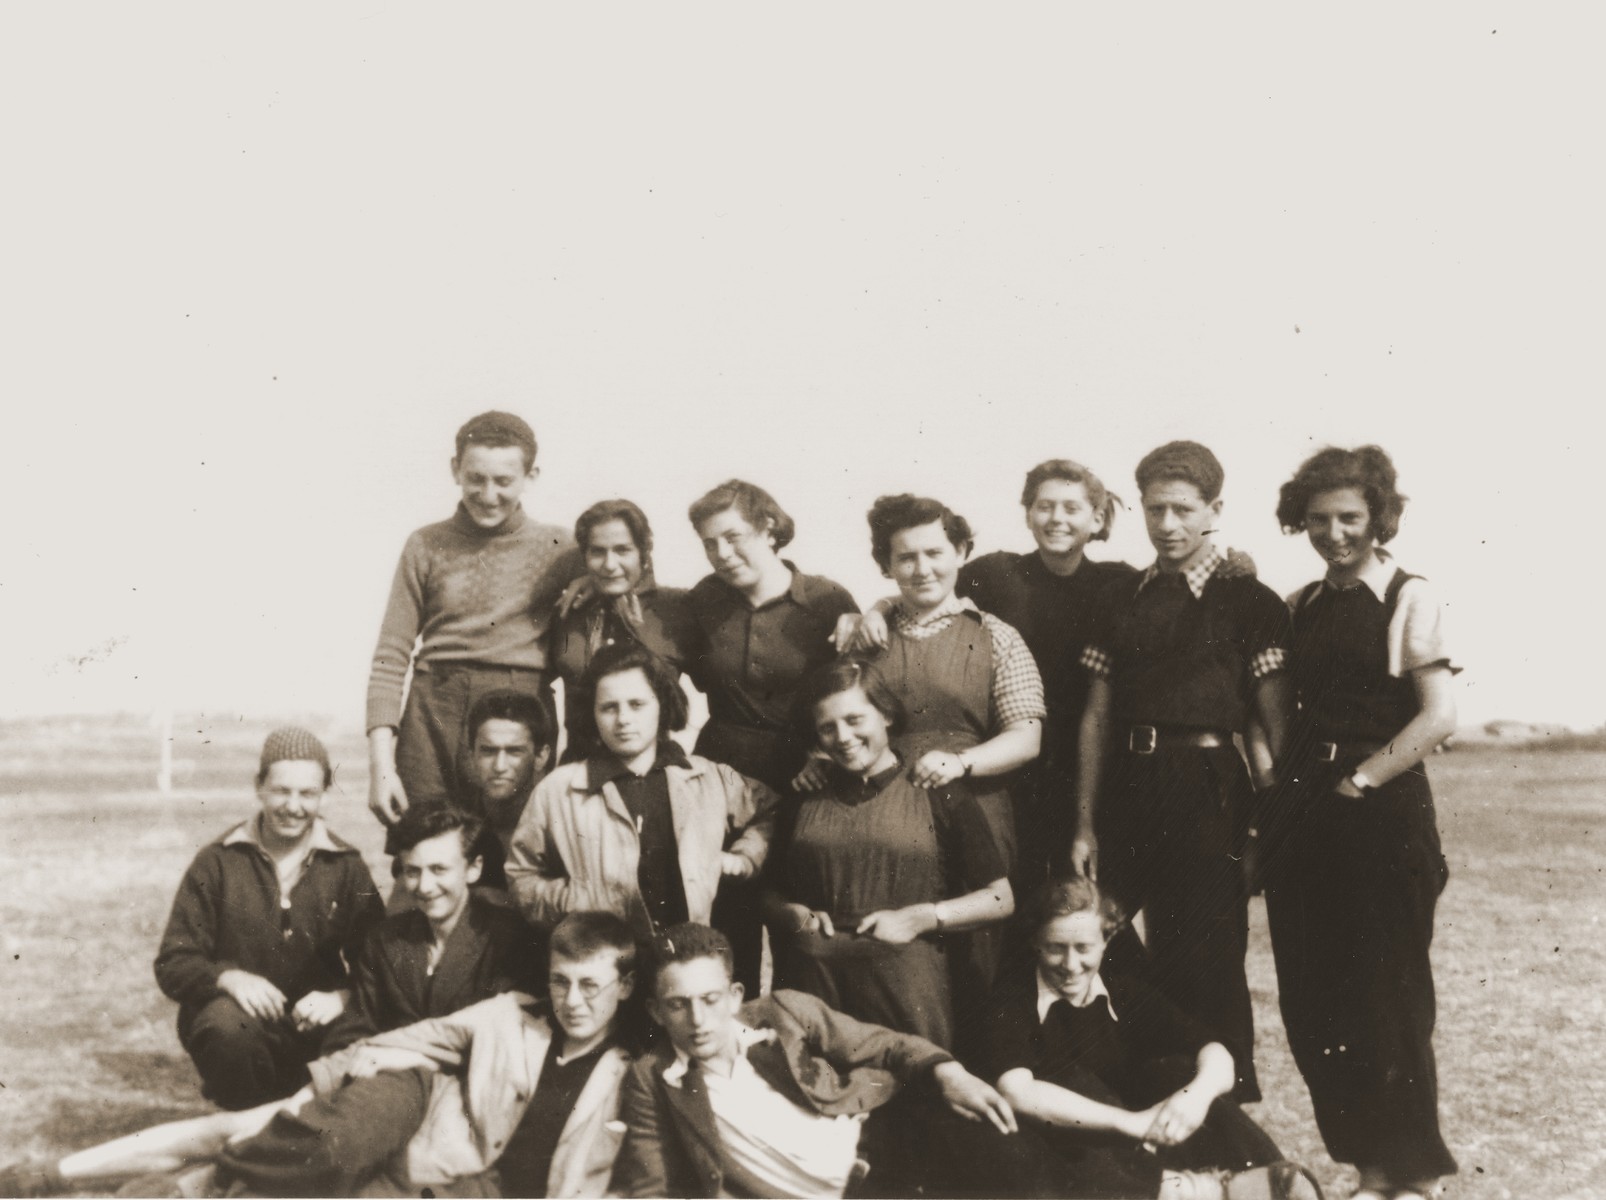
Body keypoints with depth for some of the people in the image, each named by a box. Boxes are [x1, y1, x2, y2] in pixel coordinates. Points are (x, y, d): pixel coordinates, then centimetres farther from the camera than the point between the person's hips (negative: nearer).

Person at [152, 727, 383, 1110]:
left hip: (315, 1021, 1)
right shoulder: (218, 863, 3)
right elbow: (173, 964, 0)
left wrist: (342, 997, -20)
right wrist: (228, 978, -20)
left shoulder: (346, 867, 6)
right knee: (229, 1026, -36)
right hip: (238, 1017, -1)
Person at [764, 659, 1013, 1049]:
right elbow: (771, 895, 22)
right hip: (813, 986, 3)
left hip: (905, 990, -2)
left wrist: (919, 918, -8)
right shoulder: (807, 799, 13)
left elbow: (1000, 899, 2)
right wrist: (795, 915, 1)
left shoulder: (938, 793, 4)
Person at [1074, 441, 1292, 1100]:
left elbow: (1277, 723, -5)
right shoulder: (1123, 601, 11)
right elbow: (1097, 716, 11)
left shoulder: (1249, 601, -2)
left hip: (1209, 792, -5)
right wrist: (1085, 824, 7)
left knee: (1206, 966, -1)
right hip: (1128, 791, 5)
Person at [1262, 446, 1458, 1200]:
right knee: (1312, 999, 7)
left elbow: (1439, 716, -13)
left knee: (1386, 993, 1)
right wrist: (1286, 785, 1)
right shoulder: (1300, 606, 12)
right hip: (1306, 818, 6)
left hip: (1380, 814, -6)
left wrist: (1361, 778, -12)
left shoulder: (1407, 597, -4)